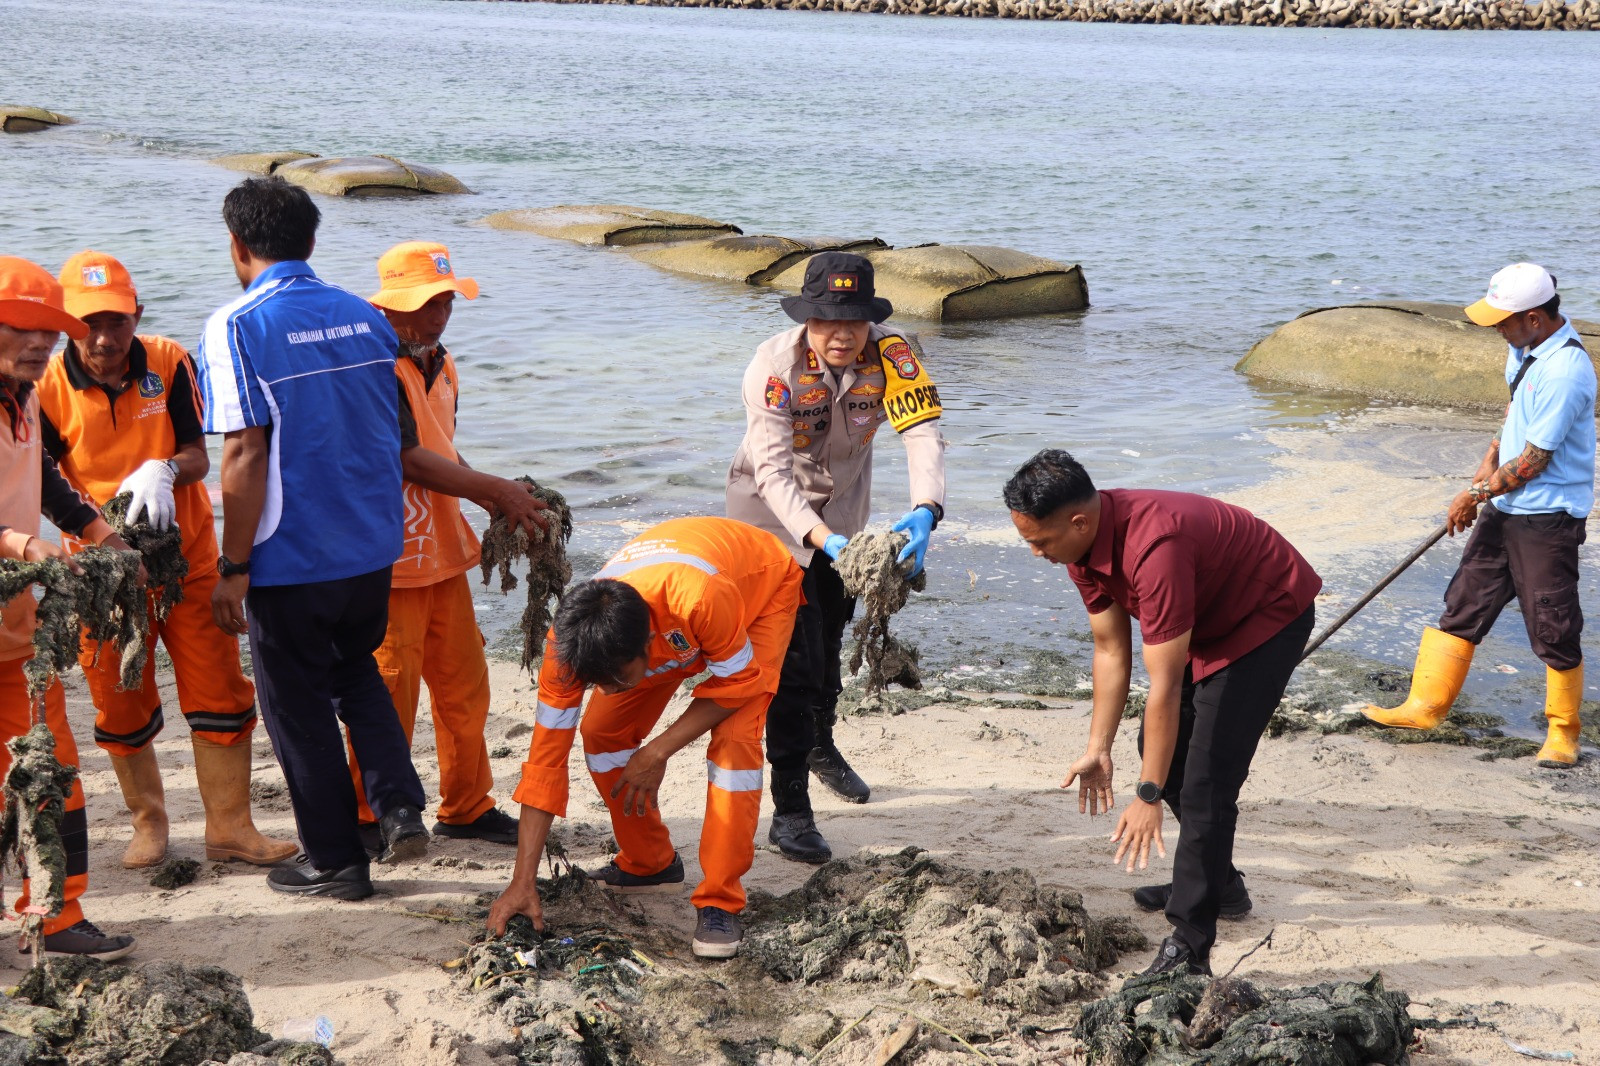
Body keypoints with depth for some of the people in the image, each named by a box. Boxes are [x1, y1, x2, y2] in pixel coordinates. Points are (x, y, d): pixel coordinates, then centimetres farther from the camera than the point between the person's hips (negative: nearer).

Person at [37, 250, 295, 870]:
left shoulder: (169, 364, -9)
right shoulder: (49, 387, -11)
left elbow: (198, 457, -9)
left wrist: (162, 471, -31)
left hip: (187, 556, 1)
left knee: (219, 690, -1)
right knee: (121, 704, 8)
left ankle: (228, 826, 9)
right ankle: (148, 823, 28)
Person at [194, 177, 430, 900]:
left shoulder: (236, 328, -14)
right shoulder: (366, 319, 4)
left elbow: (245, 456, -20)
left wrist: (233, 568, -14)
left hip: (291, 560, -6)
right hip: (373, 548, 6)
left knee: (299, 705, 10)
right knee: (355, 671, 27)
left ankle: (335, 861, 18)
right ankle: (398, 806, 13)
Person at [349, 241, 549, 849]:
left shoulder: (440, 365, 13)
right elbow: (411, 460, -21)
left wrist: (497, 502, 4)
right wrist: (499, 491, -17)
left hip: (443, 549, 9)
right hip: (390, 557, -9)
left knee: (463, 681, 13)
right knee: (392, 688, -2)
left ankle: (466, 806, 25)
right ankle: (367, 817, 13)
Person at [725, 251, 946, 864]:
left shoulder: (892, 354, -25)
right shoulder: (774, 366, -32)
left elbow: (923, 431, -37)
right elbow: (773, 472, -37)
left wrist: (925, 511, -56)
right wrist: (825, 540, -51)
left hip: (843, 503, 4)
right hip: (772, 508, -4)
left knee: (831, 635, 22)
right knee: (793, 654, -13)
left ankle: (821, 744, 50)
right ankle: (789, 810, -9)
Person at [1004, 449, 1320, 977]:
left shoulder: (1152, 547, -39)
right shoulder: (1084, 542, -12)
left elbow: (1164, 687, -35)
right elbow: (1111, 650, 0)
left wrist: (1148, 797, -30)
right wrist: (1098, 750, -1)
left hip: (1272, 614, -10)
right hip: (1210, 619, 10)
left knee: (1205, 778, -17)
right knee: (1165, 750, 19)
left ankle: (1188, 950, -14)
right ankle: (1219, 881, 38)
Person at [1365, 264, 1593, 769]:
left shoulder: (1565, 371, -25)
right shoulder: (1525, 348, 4)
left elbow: (1533, 461, -21)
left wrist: (1477, 494, -10)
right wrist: (1488, 465, 10)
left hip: (1549, 518, -9)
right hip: (1506, 507, 9)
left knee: (1553, 629, 1)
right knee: (1464, 604, 12)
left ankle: (1563, 732, 17)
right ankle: (1426, 706, 21)